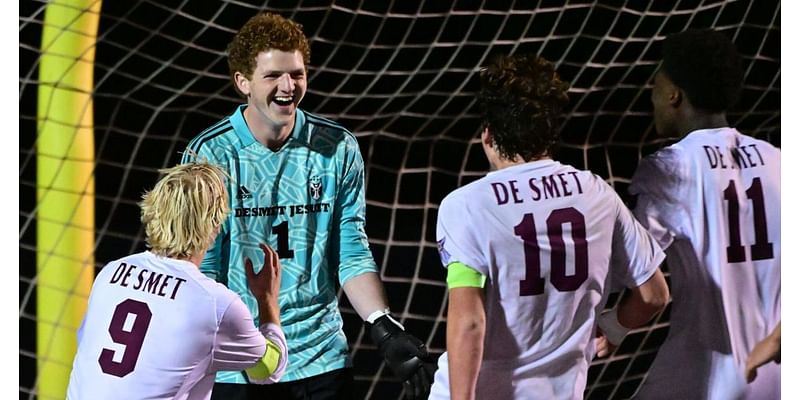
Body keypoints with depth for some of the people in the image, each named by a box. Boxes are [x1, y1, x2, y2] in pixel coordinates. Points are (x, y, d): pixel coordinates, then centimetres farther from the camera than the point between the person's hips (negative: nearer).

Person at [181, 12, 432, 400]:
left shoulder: (339, 149, 3)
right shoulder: (209, 154, -5)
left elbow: (352, 254, 6)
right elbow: (201, 268, -4)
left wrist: (384, 330, -6)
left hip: (322, 359, 2)